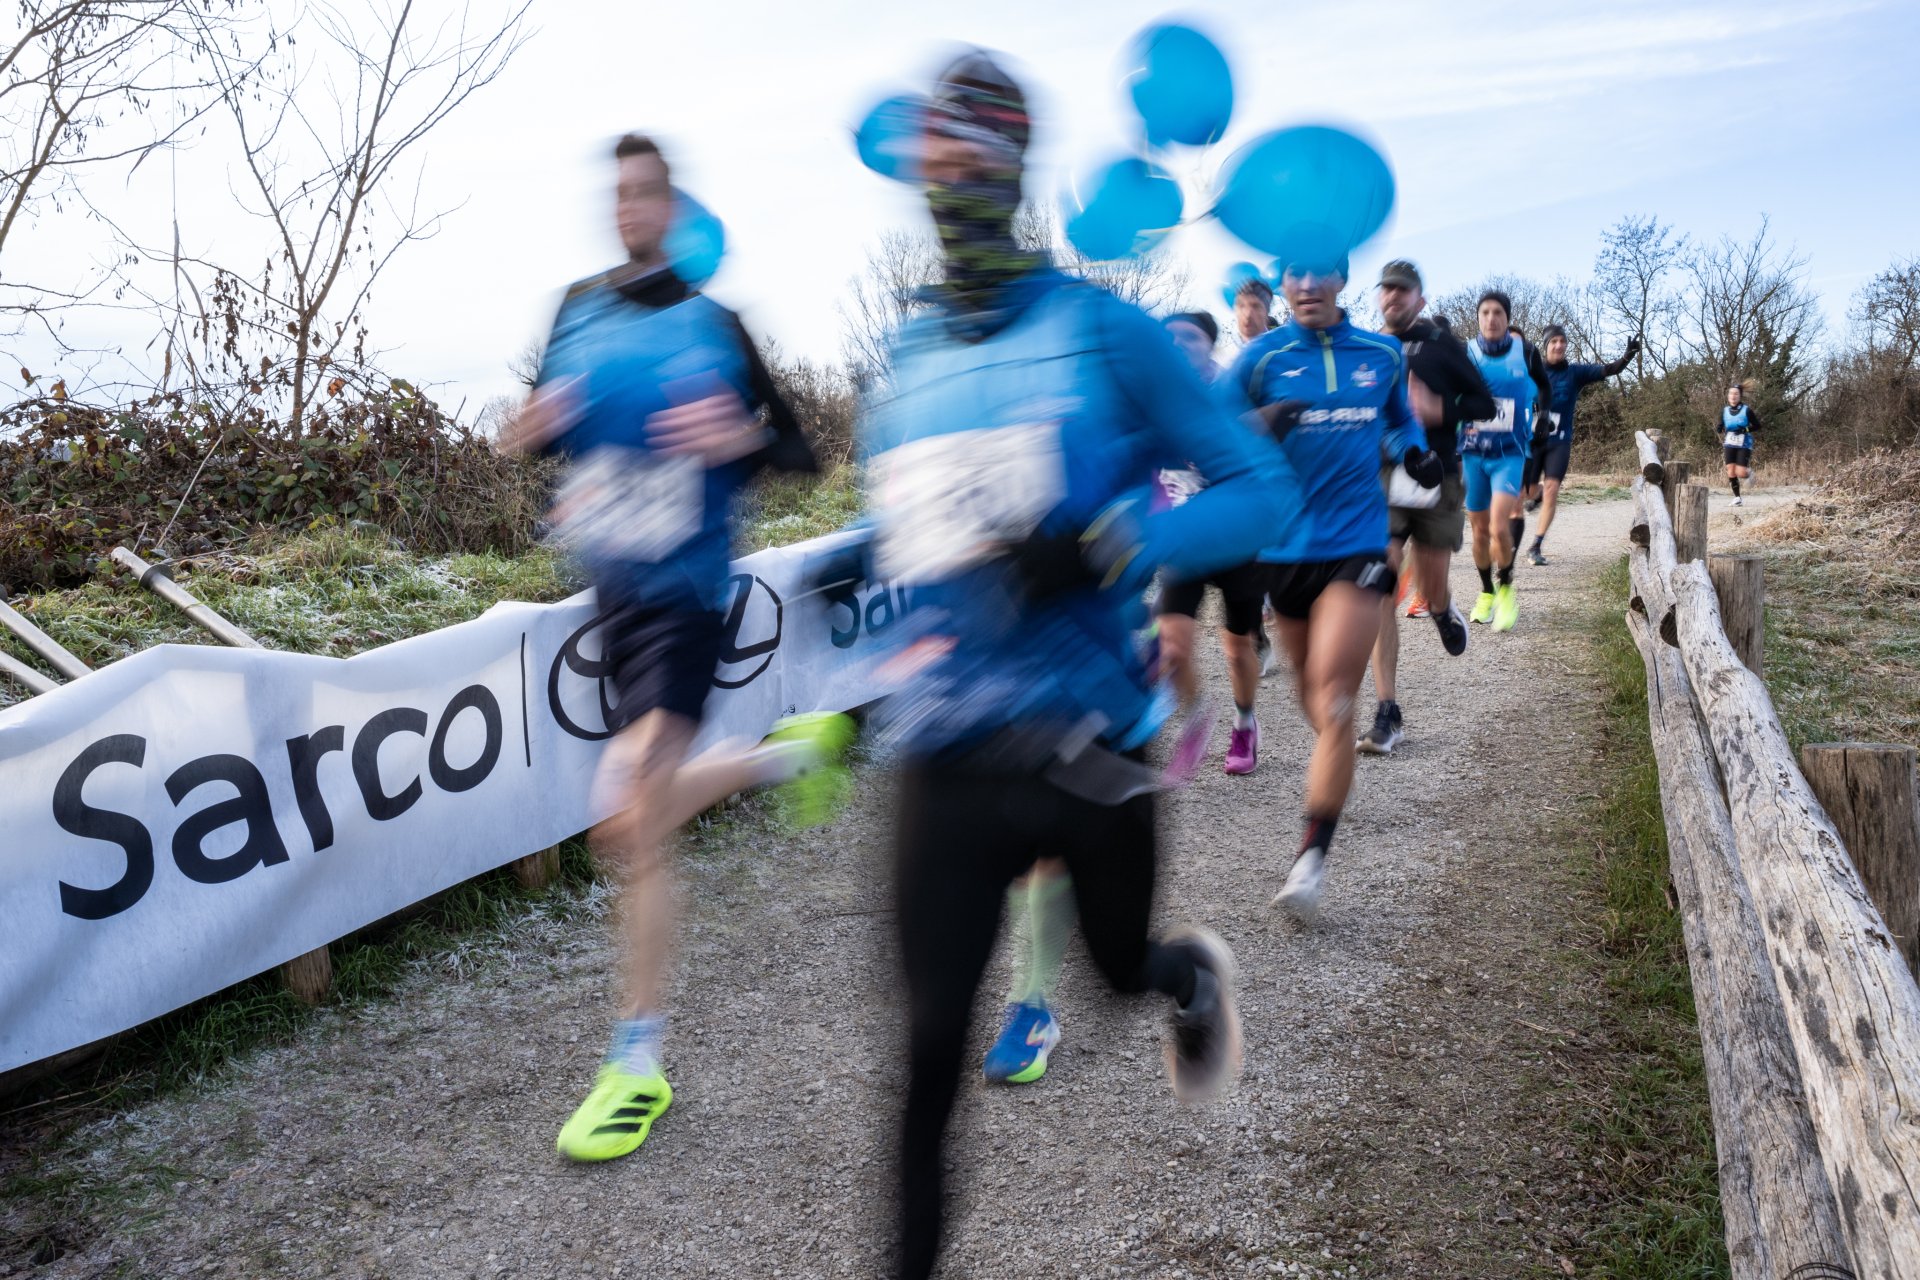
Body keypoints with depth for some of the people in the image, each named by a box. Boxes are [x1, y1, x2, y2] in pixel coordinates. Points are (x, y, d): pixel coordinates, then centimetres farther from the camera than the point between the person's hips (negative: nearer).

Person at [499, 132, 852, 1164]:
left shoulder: (712, 324, -5)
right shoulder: (577, 311, 8)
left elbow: (799, 451, -2)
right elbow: (546, 426, 20)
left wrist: (743, 436, -23)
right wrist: (533, 429, -3)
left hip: (682, 595, -6)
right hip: (612, 591, 7)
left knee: (629, 826, -13)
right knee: (649, 810, 18)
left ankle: (638, 1064, 3)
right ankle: (800, 748, 42)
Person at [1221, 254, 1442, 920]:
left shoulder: (1383, 354, 8)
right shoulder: (1261, 357, -1)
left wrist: (1416, 452, 5)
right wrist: (1256, 428, -27)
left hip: (1357, 544, -1)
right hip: (1285, 546, 1)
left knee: (1333, 706, -11)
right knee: (1313, 700, 14)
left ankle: (1312, 858, -7)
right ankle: (1335, 771, 45)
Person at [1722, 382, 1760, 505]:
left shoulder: (1746, 410, -7)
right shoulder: (1724, 411, 4)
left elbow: (1757, 426, -2)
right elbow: (1720, 427, 16)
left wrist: (1746, 430, -18)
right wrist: (1722, 440, 0)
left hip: (1744, 445, -3)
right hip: (1730, 445, 3)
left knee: (1741, 473, -11)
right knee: (1731, 471, -3)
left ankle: (1749, 471, 27)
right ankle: (1737, 498, 7)